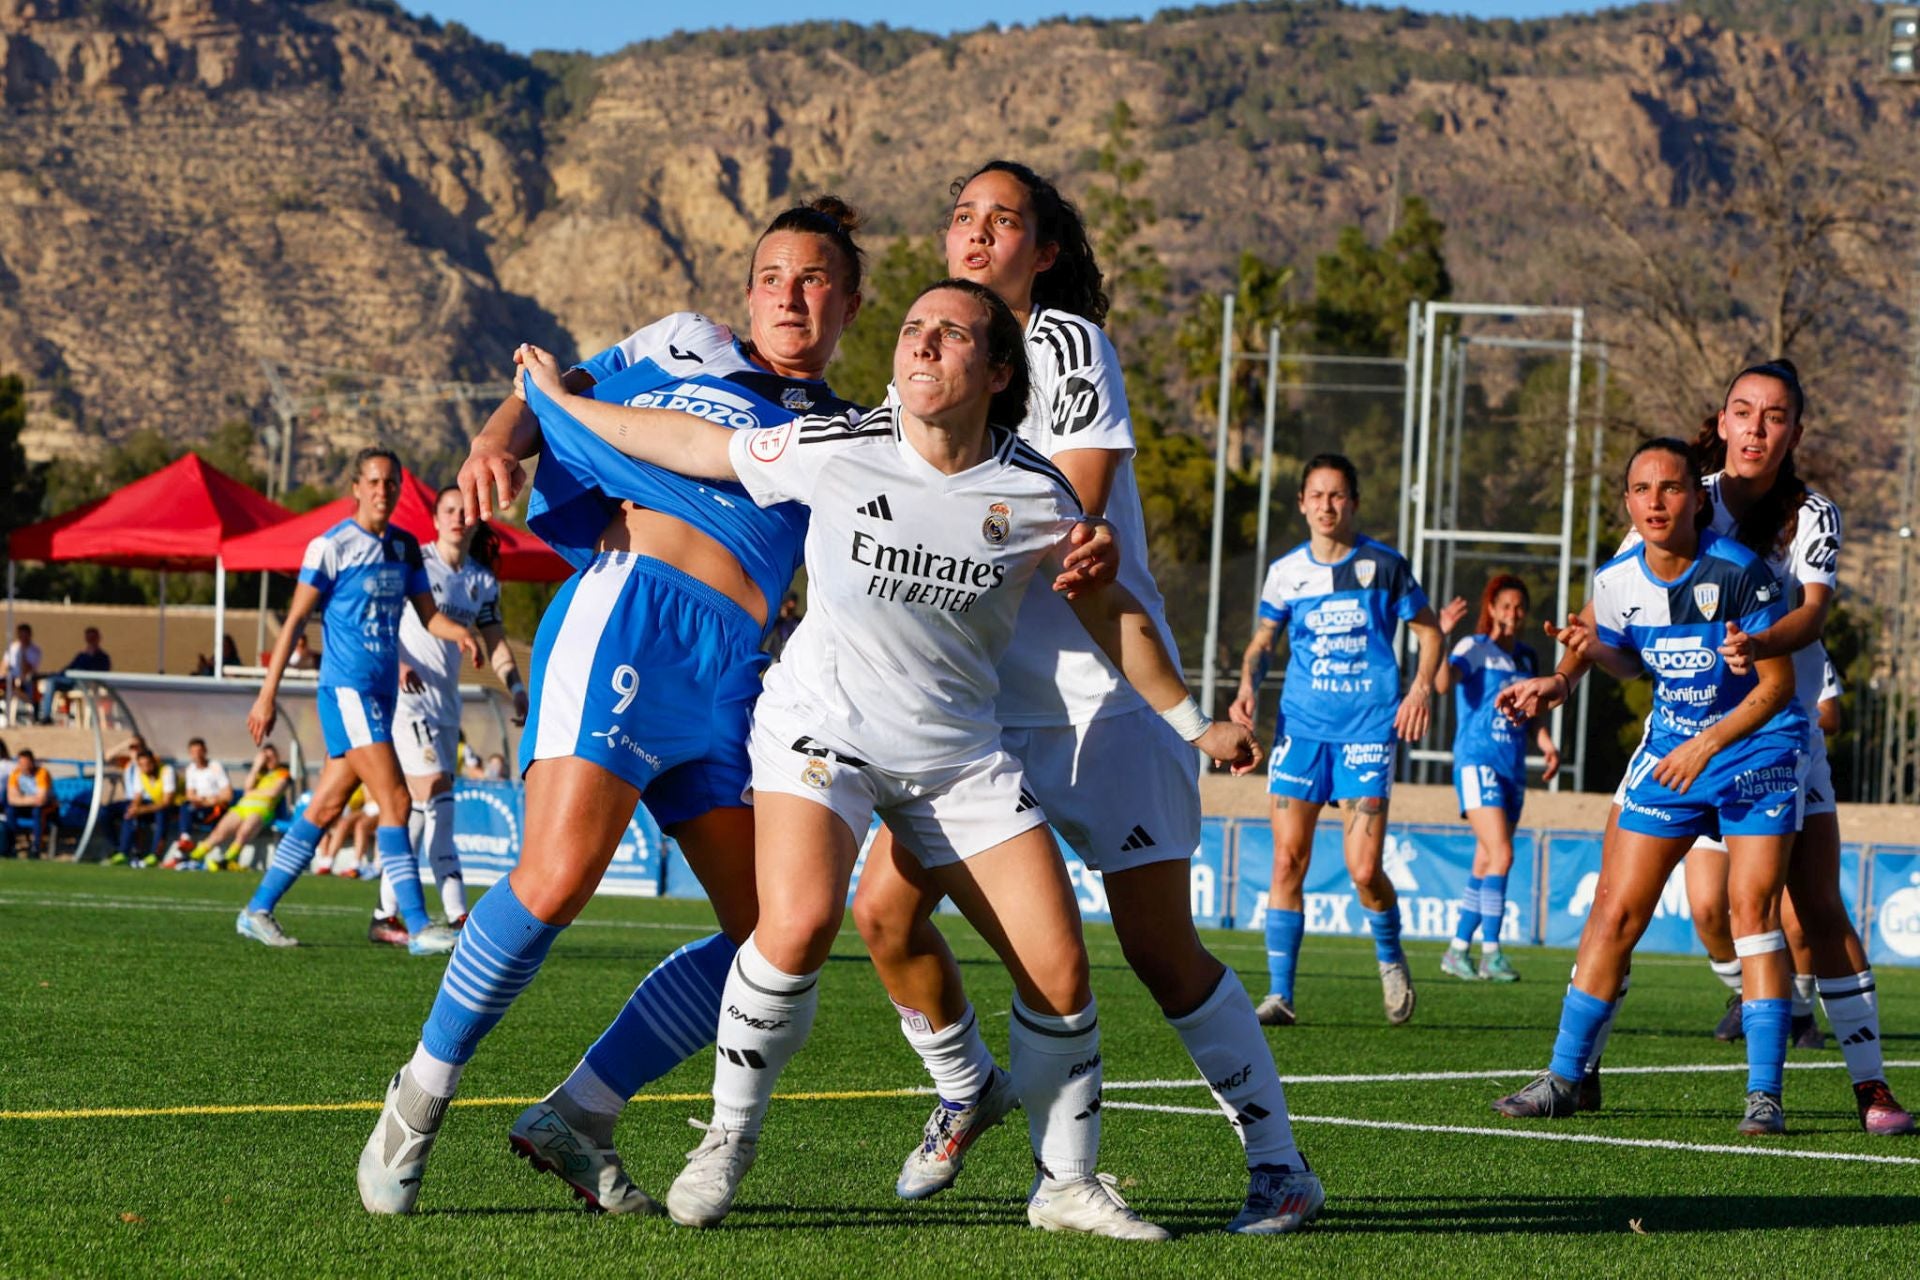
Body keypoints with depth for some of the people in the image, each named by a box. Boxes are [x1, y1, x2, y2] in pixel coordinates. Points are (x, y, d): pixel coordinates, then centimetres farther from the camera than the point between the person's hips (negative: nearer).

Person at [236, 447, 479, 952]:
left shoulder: (405, 547, 12)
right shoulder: (332, 546, -7)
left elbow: (428, 614, 15)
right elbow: (295, 620, -5)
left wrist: (458, 633, -8)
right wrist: (267, 695, -7)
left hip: (383, 692, 7)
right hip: (346, 688, -7)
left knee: (325, 808, 10)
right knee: (394, 800, -15)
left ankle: (258, 910, 19)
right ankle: (418, 926, -17)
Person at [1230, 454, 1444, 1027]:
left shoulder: (1383, 565, 1)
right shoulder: (1286, 571, 8)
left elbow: (1429, 630, 10)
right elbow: (1262, 641, 19)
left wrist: (1421, 686, -6)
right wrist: (1249, 689, 0)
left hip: (1368, 726, -2)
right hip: (1301, 724, 2)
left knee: (1364, 870, -9)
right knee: (1288, 861, -5)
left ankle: (1390, 957, 21)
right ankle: (1279, 994, 0)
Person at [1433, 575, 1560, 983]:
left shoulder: (1526, 657, 14)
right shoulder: (1475, 649, -5)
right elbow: (1442, 684, -24)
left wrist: (1546, 742, 9)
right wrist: (1441, 637, -35)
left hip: (1512, 768, 7)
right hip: (1477, 762, -7)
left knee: (1486, 866, 9)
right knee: (1500, 855, -18)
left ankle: (1457, 949, 18)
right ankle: (1491, 952, -16)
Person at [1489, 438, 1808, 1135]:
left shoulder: (1739, 572, -21)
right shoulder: (1617, 581, -7)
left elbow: (1777, 684, -17)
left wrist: (1707, 745, -23)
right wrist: (1563, 677, 0)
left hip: (1755, 746, -4)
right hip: (1670, 749, 4)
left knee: (1753, 906, -15)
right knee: (1616, 909, 1)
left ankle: (1764, 1093, -10)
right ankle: (1564, 1077, 10)